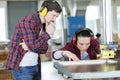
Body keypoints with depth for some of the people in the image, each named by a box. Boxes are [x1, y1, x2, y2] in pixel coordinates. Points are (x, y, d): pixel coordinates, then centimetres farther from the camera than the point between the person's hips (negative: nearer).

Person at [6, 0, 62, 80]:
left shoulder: (43, 24, 9)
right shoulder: (28, 21, -18)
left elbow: (44, 49, 3)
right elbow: (33, 46, -27)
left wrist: (29, 47, -15)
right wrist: (48, 33, -18)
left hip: (35, 66, 8)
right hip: (22, 67, -8)